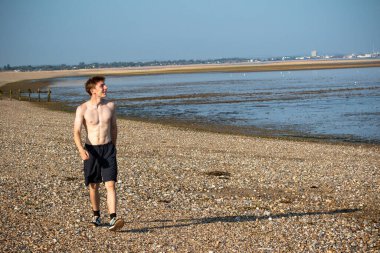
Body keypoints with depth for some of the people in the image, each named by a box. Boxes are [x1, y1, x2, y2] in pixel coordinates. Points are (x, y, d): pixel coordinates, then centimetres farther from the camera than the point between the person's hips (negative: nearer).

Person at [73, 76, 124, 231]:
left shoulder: (110, 106, 1)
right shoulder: (82, 109, -8)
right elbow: (76, 132, -11)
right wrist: (81, 149, -28)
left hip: (107, 149, 1)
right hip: (91, 150, -1)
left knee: (110, 185, -11)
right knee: (93, 186, 10)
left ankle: (113, 219, -17)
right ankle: (96, 216, 30)